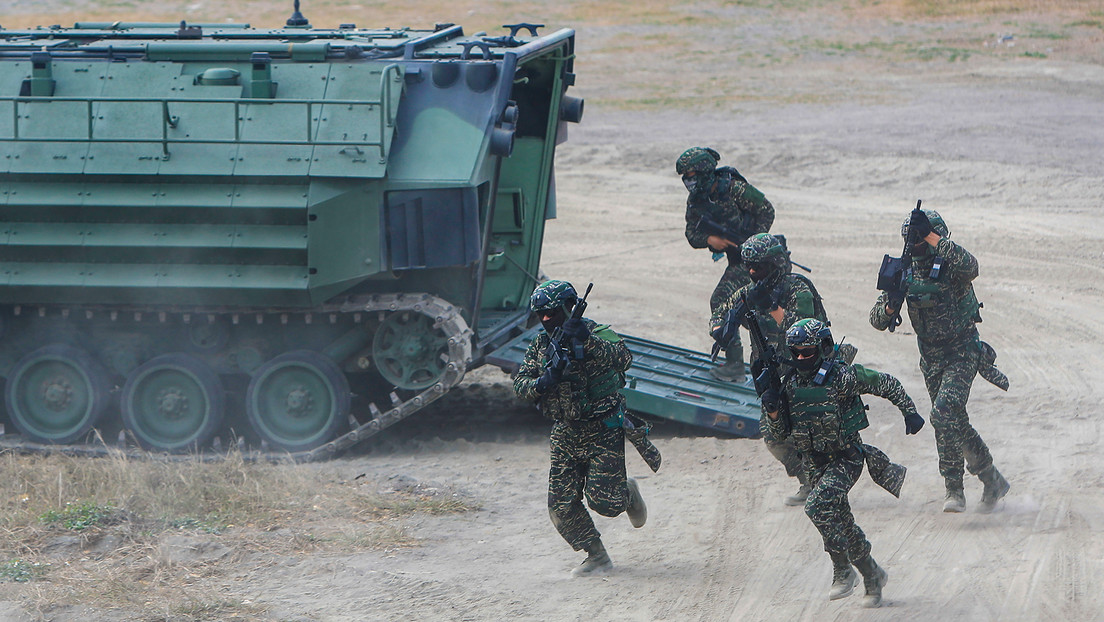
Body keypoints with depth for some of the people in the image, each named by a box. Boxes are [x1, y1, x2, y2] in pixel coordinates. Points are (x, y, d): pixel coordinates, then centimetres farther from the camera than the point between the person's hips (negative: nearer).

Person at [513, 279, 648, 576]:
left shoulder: (598, 334, -12)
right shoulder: (540, 343, 5)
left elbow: (623, 358, -31)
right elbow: (520, 384, -1)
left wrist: (587, 340, -44)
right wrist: (542, 383, -23)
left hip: (604, 429, -5)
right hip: (566, 431, 5)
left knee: (604, 501, -11)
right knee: (561, 505, -2)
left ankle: (628, 492, 25)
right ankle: (596, 556, 14)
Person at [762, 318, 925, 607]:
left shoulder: (843, 376, -15)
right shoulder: (789, 384, 0)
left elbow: (886, 383, -3)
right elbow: (780, 432, 6)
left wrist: (910, 412, -4)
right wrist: (772, 409, -13)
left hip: (847, 458, -6)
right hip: (815, 463, 6)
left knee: (818, 505, -28)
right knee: (842, 524, 10)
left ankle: (842, 569, -15)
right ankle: (872, 575, 29)